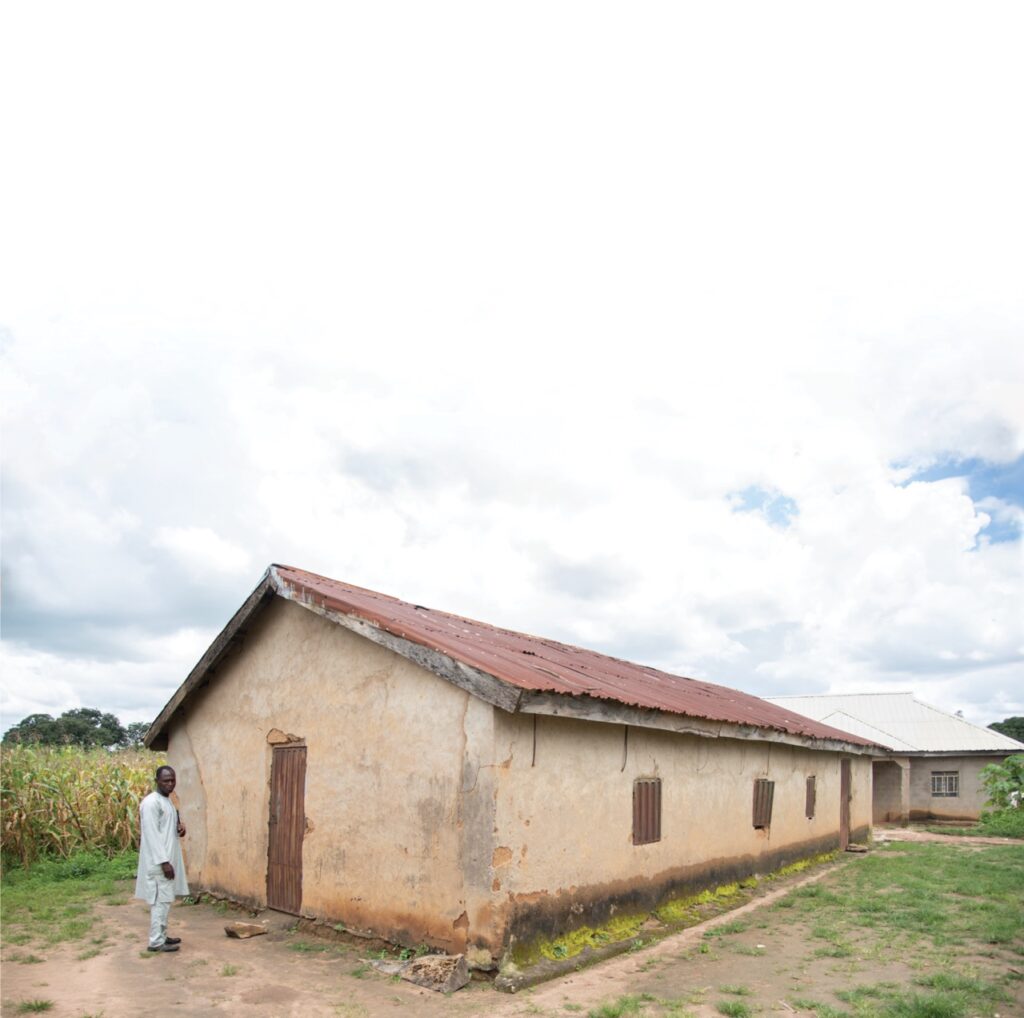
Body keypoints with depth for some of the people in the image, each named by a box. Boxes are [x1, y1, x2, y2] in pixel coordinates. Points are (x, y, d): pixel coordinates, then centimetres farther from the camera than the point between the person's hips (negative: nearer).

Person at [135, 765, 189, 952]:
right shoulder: (151, 802, -17)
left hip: (167, 858, 10)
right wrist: (163, 861, -23)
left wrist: (180, 827, 1)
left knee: (165, 899, 14)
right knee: (161, 899, -5)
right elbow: (152, 834, -21)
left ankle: (161, 935, 23)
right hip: (158, 861, -9)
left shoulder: (167, 801, 13)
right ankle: (156, 941, 2)